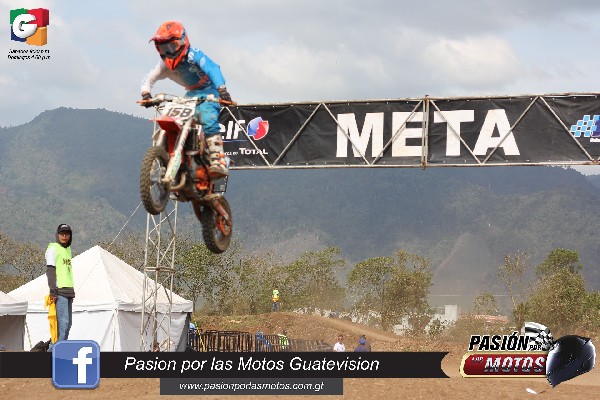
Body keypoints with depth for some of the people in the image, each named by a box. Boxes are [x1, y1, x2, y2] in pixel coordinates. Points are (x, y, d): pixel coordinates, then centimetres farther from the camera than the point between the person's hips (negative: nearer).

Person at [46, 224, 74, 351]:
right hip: (59, 290, -9)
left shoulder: (68, 249, 20)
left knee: (68, 323, 6)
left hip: (68, 291, 9)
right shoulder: (53, 248, -5)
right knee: (63, 321, -15)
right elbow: (50, 270, -11)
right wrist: (53, 291, -18)